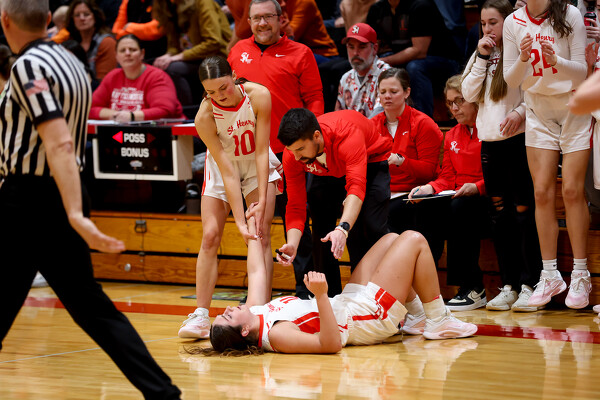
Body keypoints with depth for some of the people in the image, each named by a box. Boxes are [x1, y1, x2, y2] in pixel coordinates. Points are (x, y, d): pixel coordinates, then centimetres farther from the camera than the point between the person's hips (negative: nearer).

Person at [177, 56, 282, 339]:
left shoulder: (258, 96, -28)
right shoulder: (205, 117, -29)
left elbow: (261, 151, -22)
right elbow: (228, 171, -29)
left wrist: (262, 201, -26)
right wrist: (240, 221, -32)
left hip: (258, 164, 0)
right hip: (222, 166, 0)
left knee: (261, 235, -10)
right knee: (210, 236, -7)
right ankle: (201, 314, 0)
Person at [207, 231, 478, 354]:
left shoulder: (255, 313, -9)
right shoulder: (276, 335, -35)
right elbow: (332, 343, -40)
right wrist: (321, 296, -49)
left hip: (348, 302, 9)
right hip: (371, 313, -9)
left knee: (392, 239, 21)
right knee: (414, 240, -5)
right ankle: (439, 322, 9)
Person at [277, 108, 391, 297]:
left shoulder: (347, 134, -45)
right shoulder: (292, 155, -28)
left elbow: (356, 187, -55)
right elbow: (295, 207, -23)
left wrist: (343, 228, -69)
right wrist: (292, 244, -41)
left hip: (370, 164, -4)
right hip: (327, 172, 4)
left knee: (371, 228, -21)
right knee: (321, 228, -9)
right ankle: (330, 294, 5)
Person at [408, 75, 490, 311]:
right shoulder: (451, 136, 20)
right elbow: (447, 178, 17)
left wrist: (477, 187, -23)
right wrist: (430, 188, -4)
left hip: (487, 200, -6)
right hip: (456, 199, 6)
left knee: (460, 208, -36)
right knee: (425, 210, -22)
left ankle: (473, 289, -30)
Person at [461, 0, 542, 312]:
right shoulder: (480, 56, 16)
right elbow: (469, 94, 6)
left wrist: (520, 112, -22)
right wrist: (482, 58, 0)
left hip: (517, 138, -7)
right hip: (489, 140, 7)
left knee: (524, 210, -6)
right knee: (500, 213, 8)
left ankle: (530, 284, -4)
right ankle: (509, 285, 12)